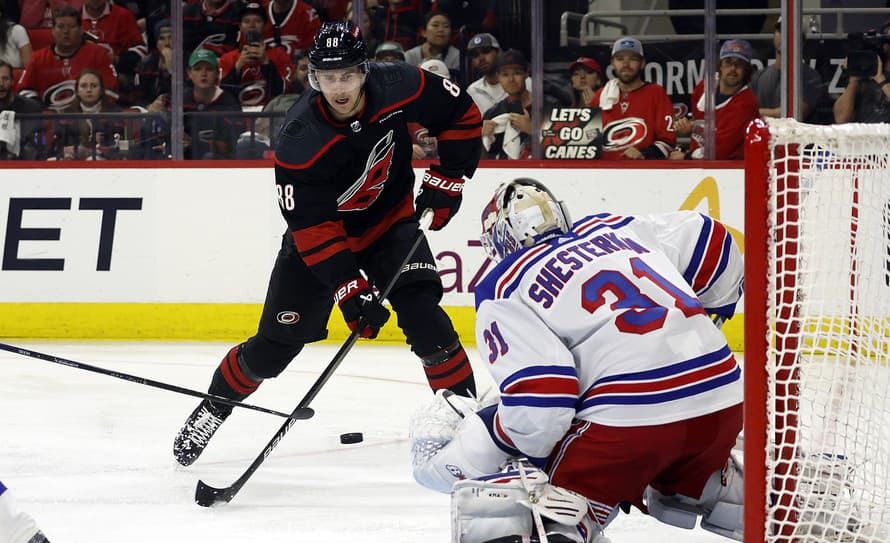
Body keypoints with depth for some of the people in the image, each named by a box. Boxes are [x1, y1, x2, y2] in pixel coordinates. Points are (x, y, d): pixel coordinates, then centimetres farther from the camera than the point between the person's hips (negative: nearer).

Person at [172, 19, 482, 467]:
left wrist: (446, 178, -11)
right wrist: (351, 290, -35)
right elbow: (312, 228, -30)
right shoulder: (299, 141, -32)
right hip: (321, 232, -2)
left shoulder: (397, 88, -25)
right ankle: (215, 406, 24)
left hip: (390, 219, 2)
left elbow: (461, 113, -6)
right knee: (278, 340, 0)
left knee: (420, 309, -21)